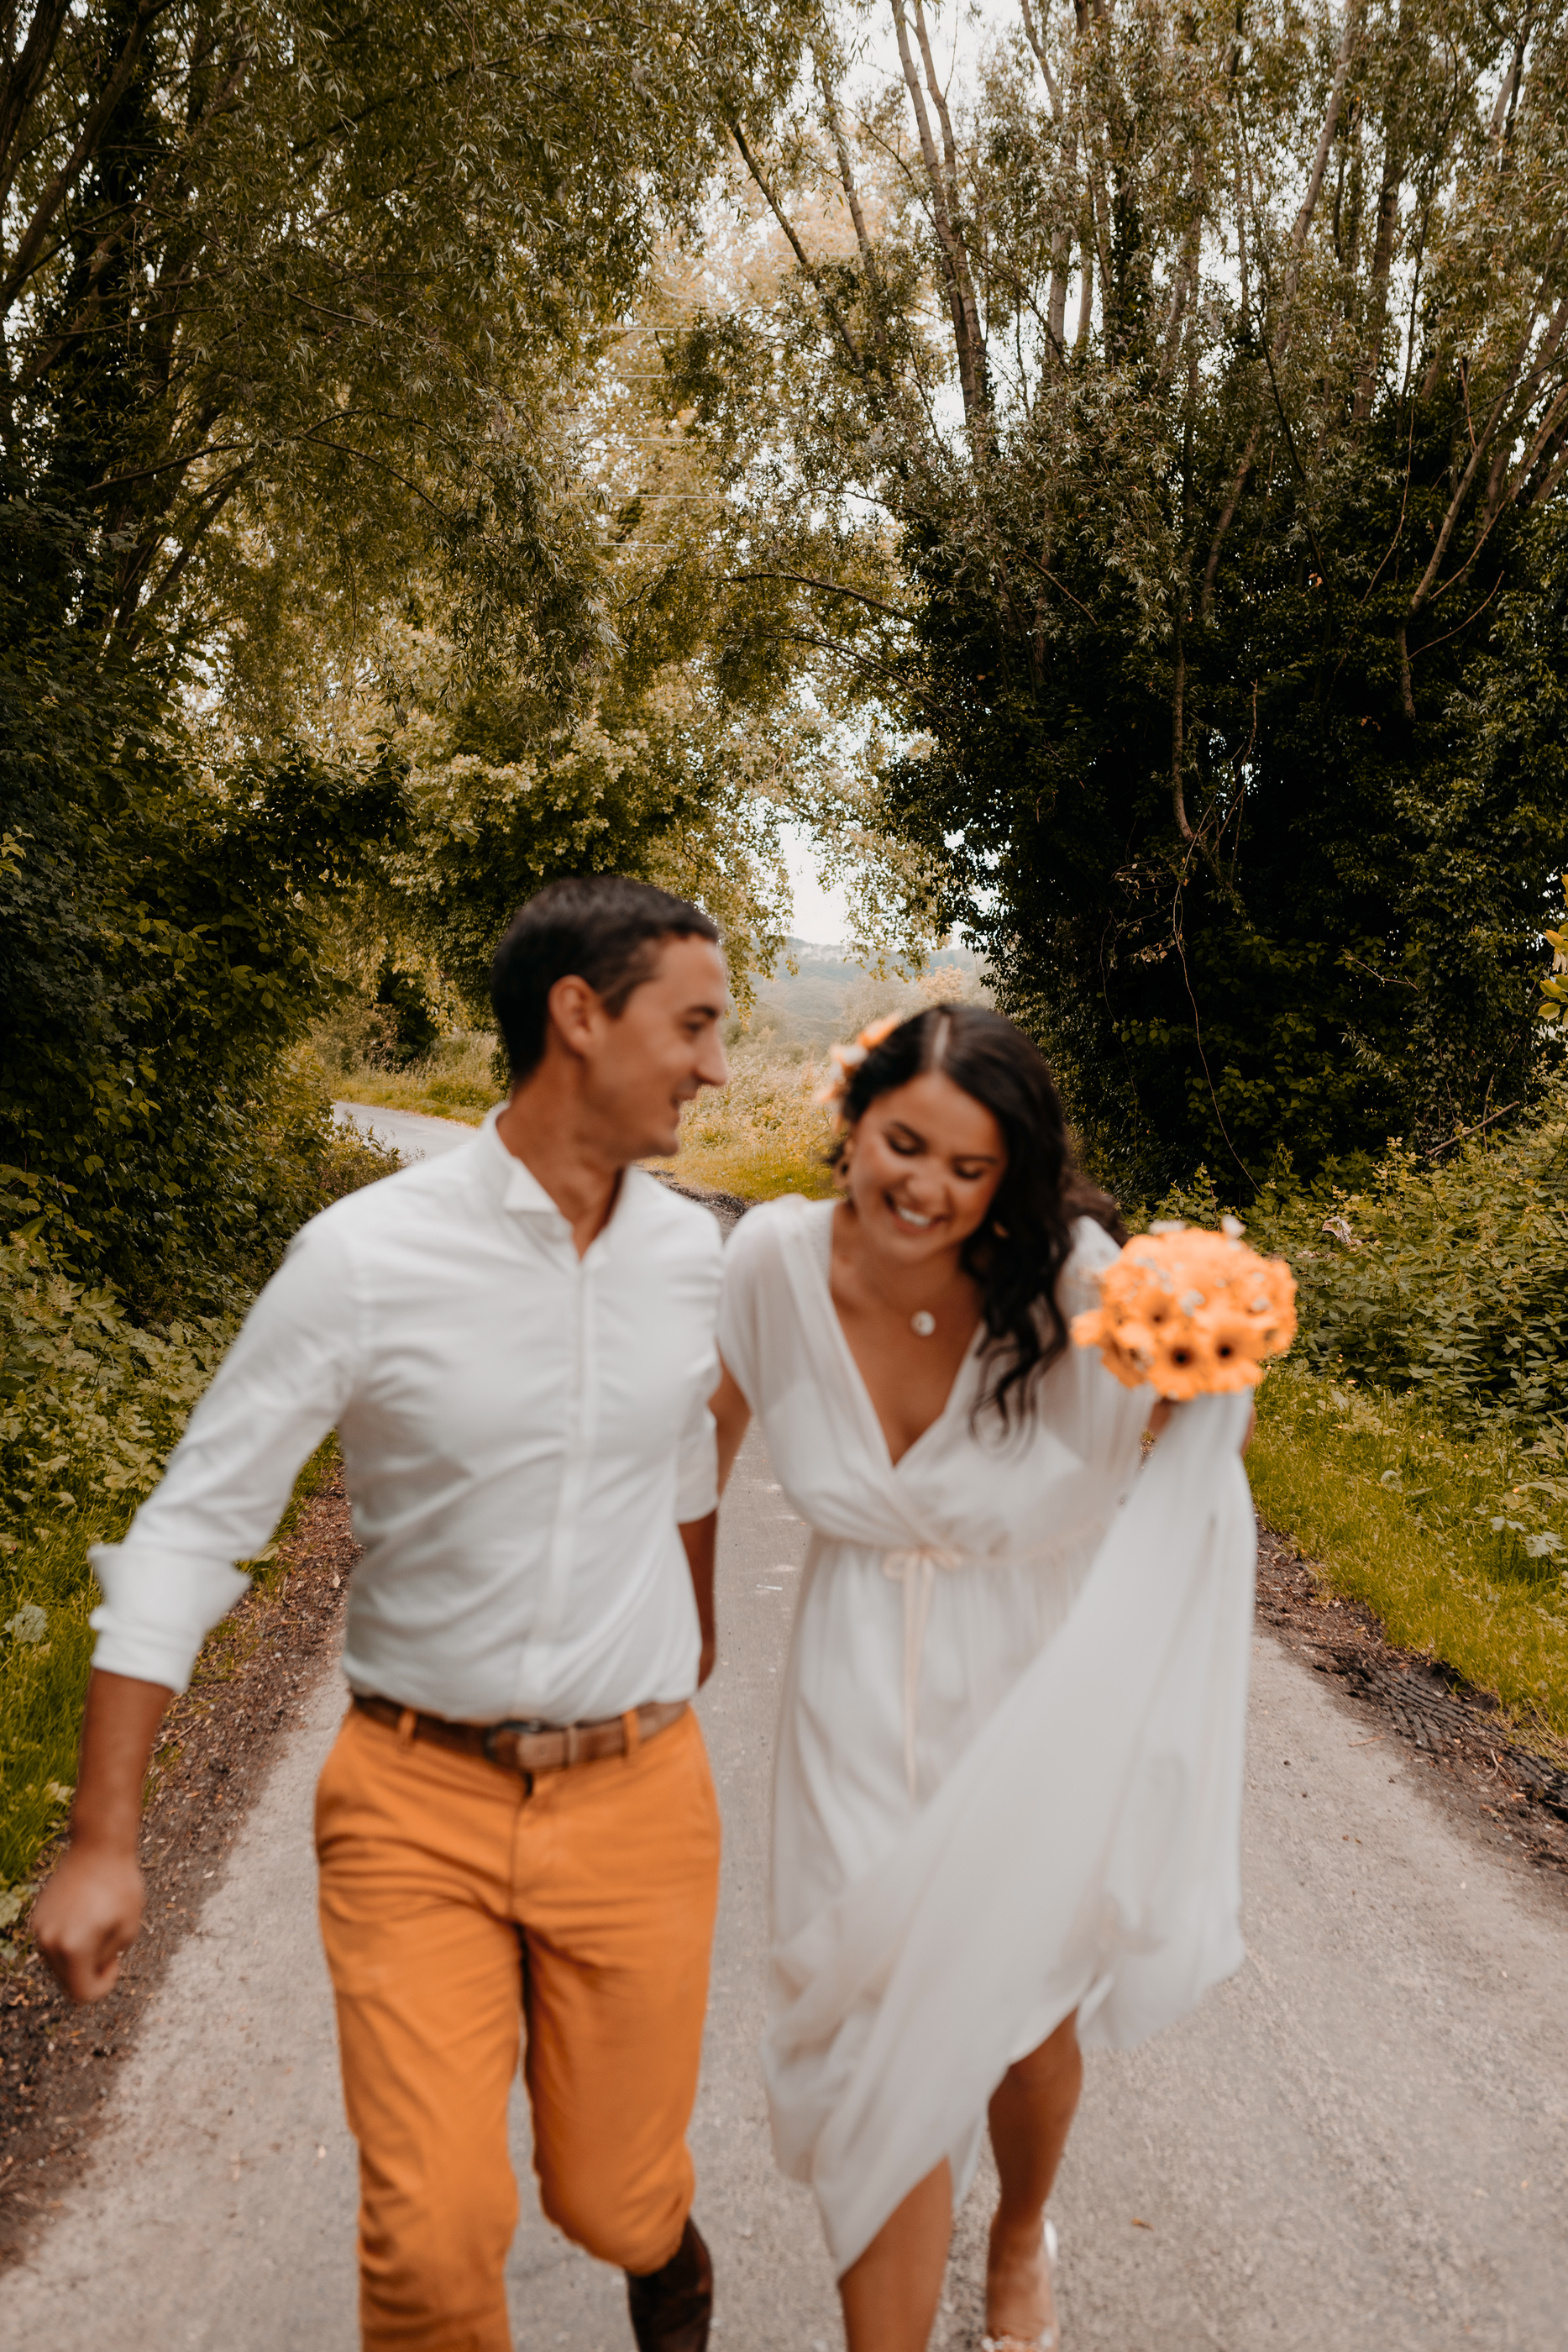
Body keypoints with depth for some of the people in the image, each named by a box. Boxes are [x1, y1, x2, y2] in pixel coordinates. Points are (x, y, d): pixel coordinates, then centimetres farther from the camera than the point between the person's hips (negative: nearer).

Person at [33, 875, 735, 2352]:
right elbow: (194, 1525, -11)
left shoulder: (692, 1255, -3)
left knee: (609, 2200, 14)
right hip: (418, 1800, -2)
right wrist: (103, 1837, -12)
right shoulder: (365, 1257, -15)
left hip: (635, 1797, 3)